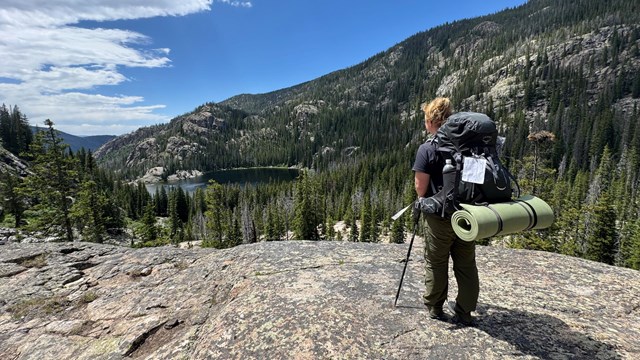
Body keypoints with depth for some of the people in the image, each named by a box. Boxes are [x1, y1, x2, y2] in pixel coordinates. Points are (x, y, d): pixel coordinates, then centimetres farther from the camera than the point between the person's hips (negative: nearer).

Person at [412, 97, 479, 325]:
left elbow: (420, 187, -14)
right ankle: (464, 311, 28)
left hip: (441, 215, -5)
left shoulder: (427, 149, -13)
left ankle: (435, 307, 27)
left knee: (436, 263, 12)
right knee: (466, 264, 15)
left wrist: (423, 198, 7)